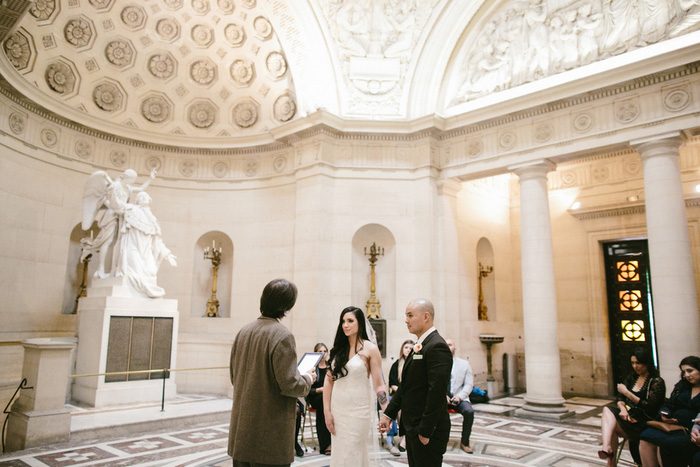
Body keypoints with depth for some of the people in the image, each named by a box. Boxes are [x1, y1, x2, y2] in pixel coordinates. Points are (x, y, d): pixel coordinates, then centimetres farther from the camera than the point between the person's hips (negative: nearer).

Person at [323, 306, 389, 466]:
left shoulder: (370, 349, -7)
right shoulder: (337, 349, 5)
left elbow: (379, 384, -8)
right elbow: (329, 381, 5)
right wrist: (327, 411, 1)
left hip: (358, 410, -4)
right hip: (337, 409, 4)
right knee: (338, 453, 13)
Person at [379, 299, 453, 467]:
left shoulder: (437, 347, -18)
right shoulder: (419, 347, 12)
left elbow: (437, 392, -23)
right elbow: (405, 386, 15)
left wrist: (425, 431, -21)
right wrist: (389, 414, 13)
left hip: (427, 431, -9)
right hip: (412, 427, 9)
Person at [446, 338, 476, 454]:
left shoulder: (464, 364, 9)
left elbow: (469, 385, 5)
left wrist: (459, 397, -12)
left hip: (459, 398, 1)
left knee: (469, 412, -28)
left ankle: (464, 442, -8)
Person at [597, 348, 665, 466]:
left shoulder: (657, 382, -4)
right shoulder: (631, 377, 15)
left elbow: (649, 408, -13)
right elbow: (619, 399, 11)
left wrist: (627, 392, -17)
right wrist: (623, 408, -11)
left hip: (643, 422, -6)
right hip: (628, 415, 7)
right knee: (607, 410, -23)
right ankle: (607, 448, -35)